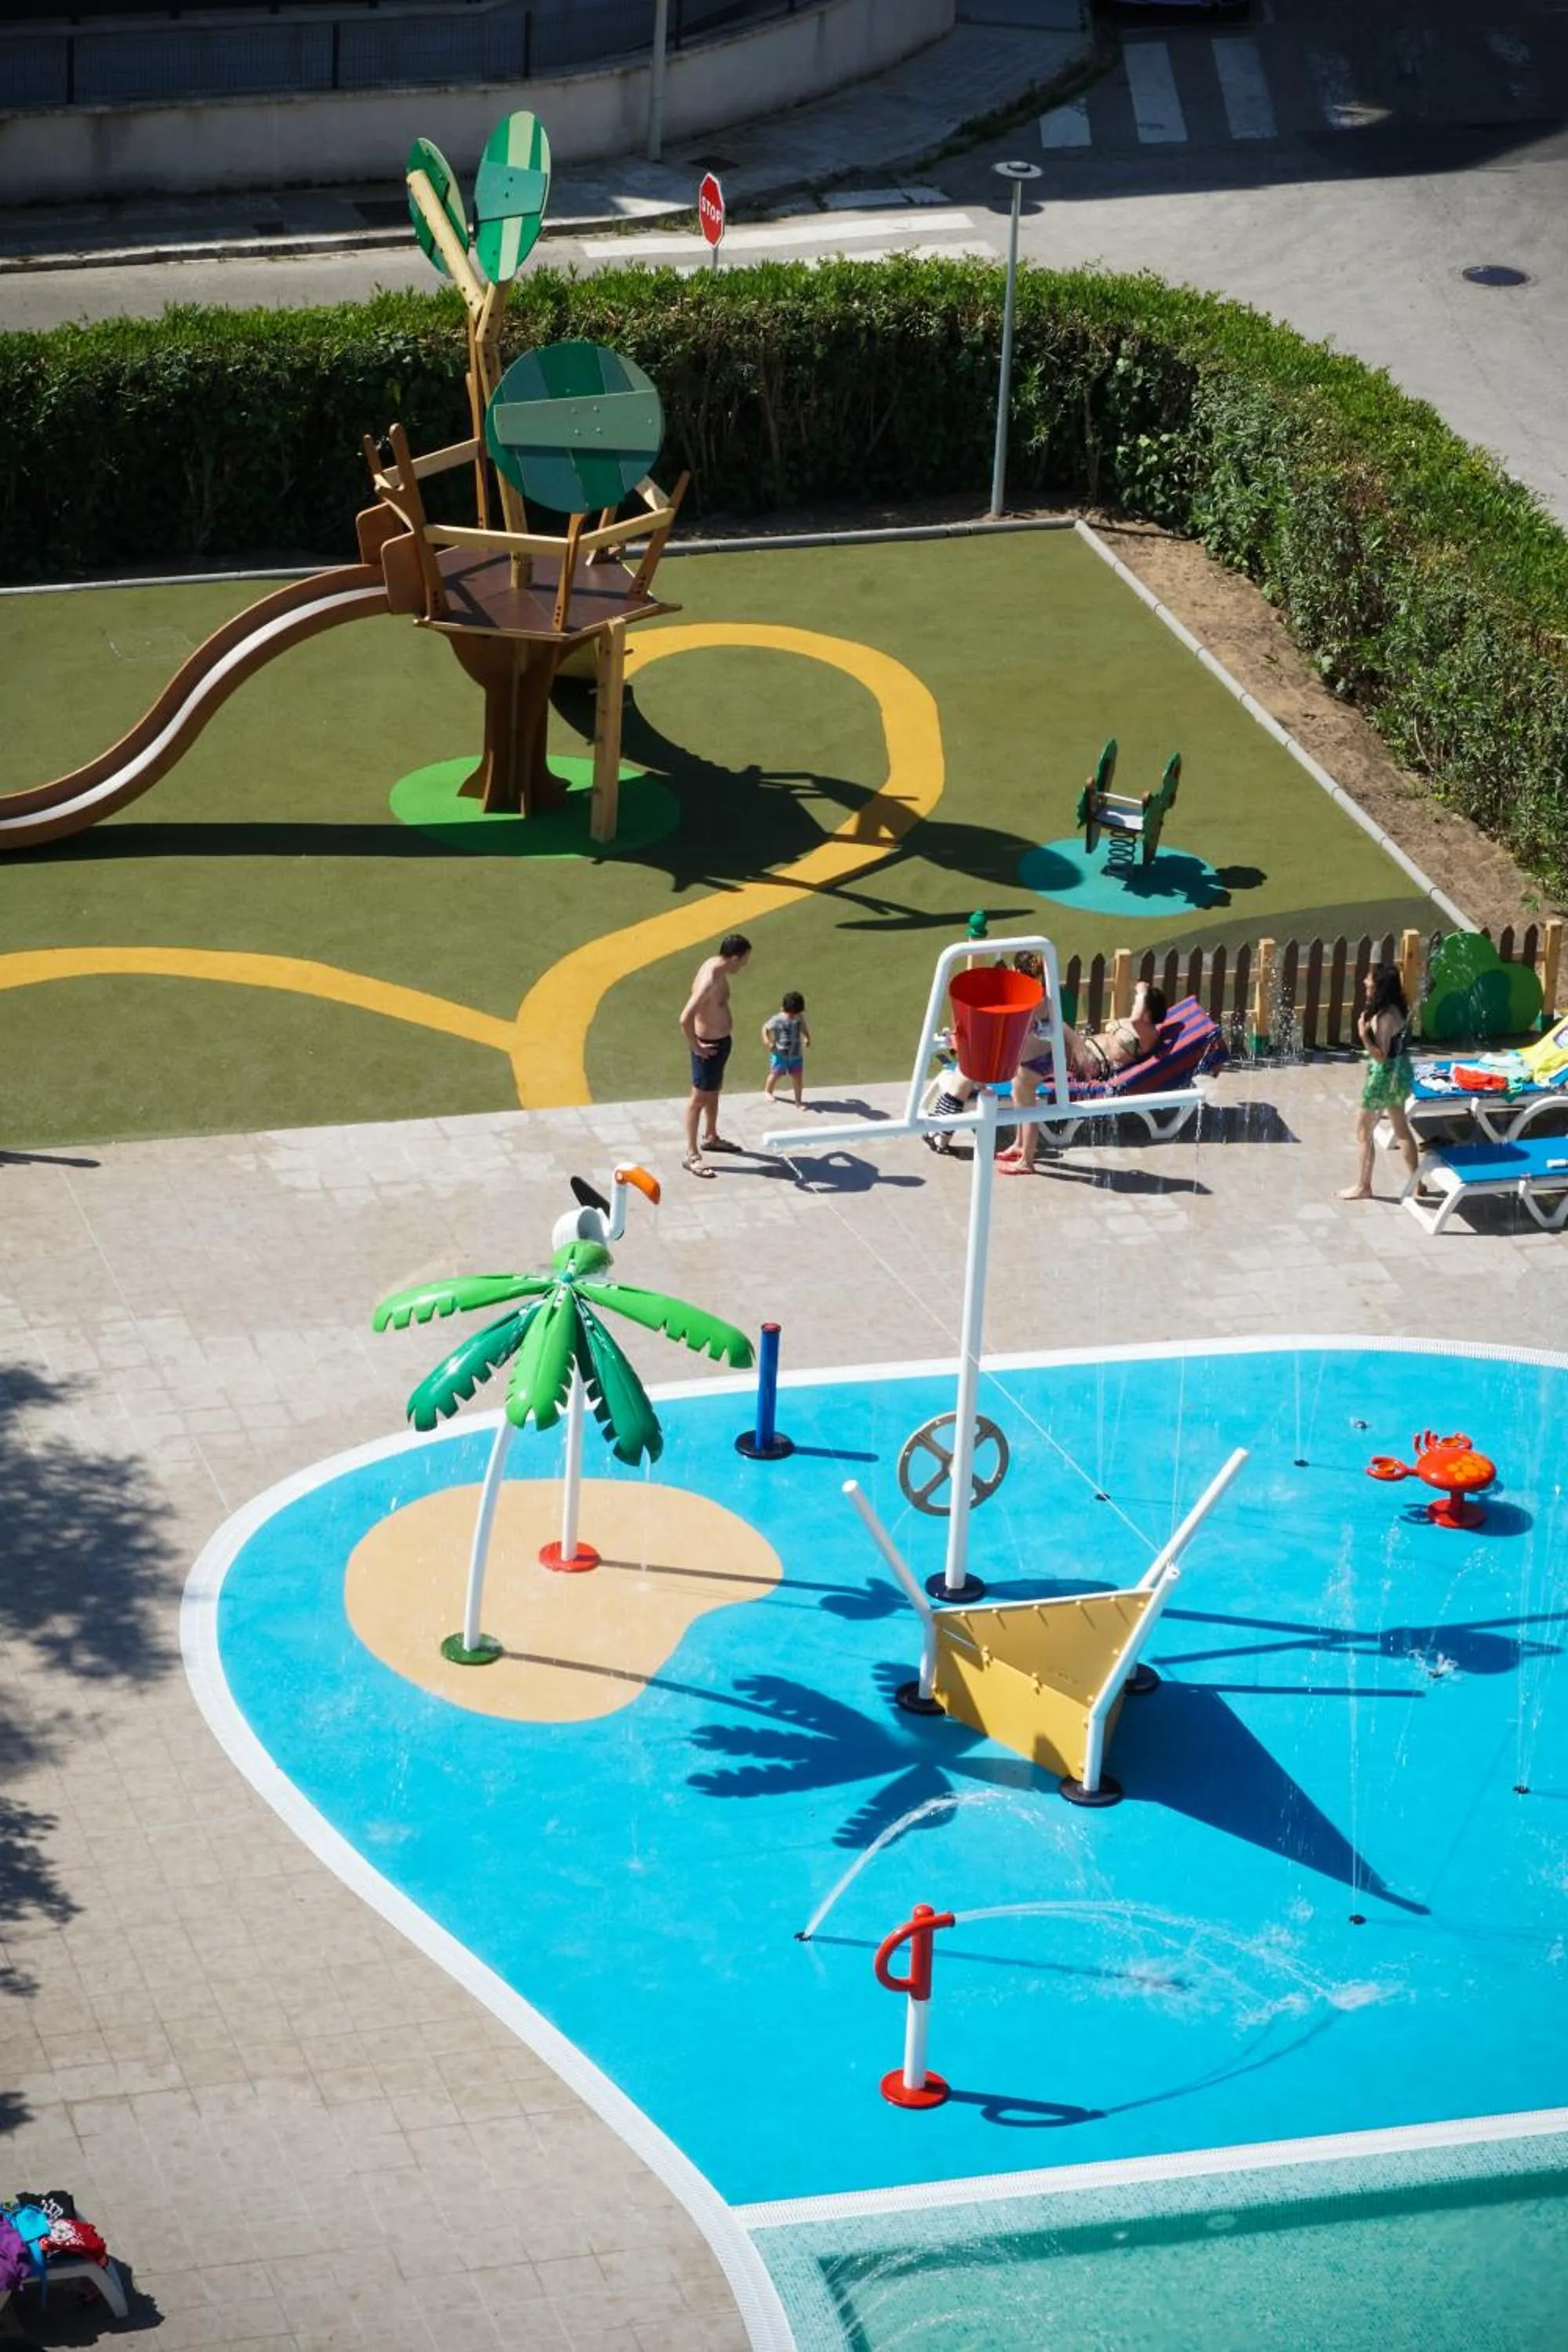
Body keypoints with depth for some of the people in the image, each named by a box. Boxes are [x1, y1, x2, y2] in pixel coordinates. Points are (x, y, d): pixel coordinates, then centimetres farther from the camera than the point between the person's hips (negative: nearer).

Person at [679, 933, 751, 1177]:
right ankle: (692, 1155, 11)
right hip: (709, 1046, -9)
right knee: (700, 1098, 1)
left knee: (714, 1091, 26)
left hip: (722, 1040, 9)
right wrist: (696, 1047, -23)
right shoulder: (710, 981, -32)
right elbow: (685, 1019, -36)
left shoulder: (716, 967, -2)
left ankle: (710, 1137, 45)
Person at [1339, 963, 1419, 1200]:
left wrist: (1364, 1036, -36)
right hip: (1399, 1072, 10)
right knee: (1401, 1128, 21)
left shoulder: (1386, 1017, -26)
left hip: (1384, 1076, -9)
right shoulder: (1398, 1009, 2)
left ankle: (1363, 1187, 15)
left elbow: (1381, 1056, -24)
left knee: (1363, 1130, 5)